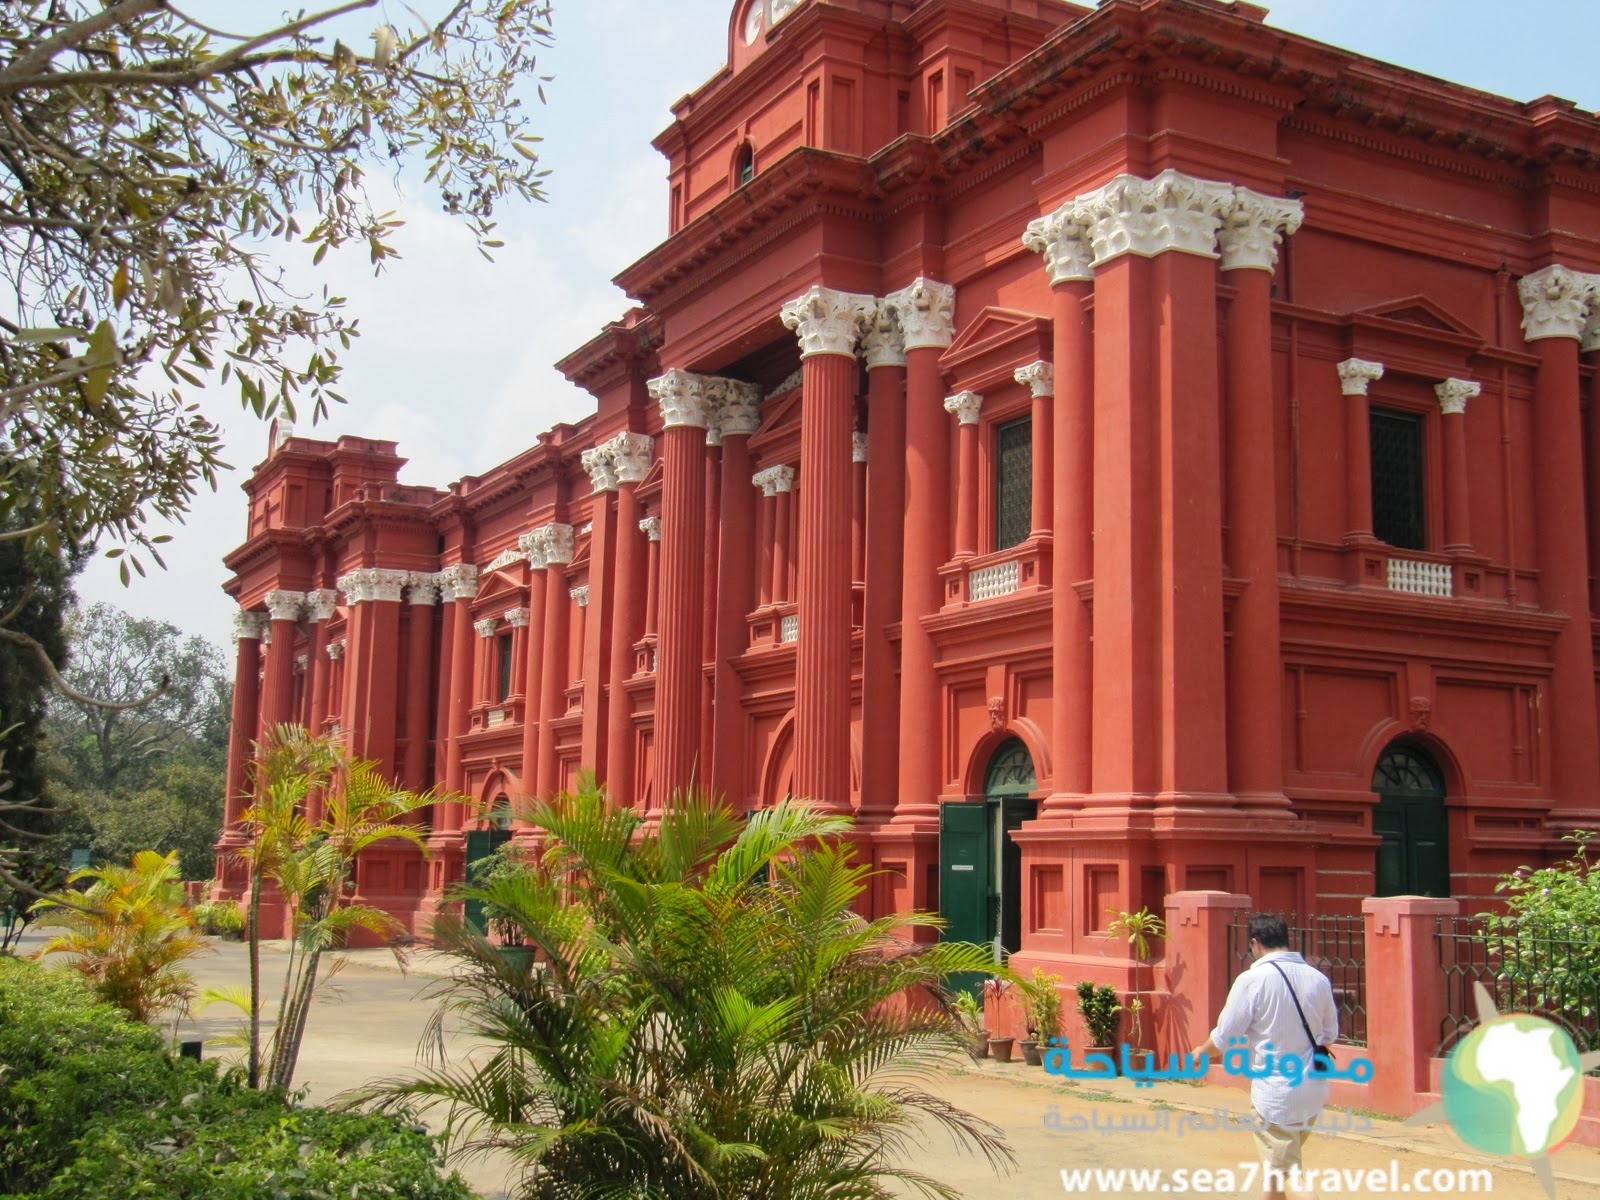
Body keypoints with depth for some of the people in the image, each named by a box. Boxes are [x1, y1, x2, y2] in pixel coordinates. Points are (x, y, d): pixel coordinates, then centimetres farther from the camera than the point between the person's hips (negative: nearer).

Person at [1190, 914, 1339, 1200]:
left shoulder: (1253, 979, -16)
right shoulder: (1318, 978, 0)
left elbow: (1226, 1037, -11)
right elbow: (1330, 1034, 12)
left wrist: (1201, 1052, 10)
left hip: (1276, 1092, -6)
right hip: (1313, 1089, 6)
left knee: (1276, 1174, 3)